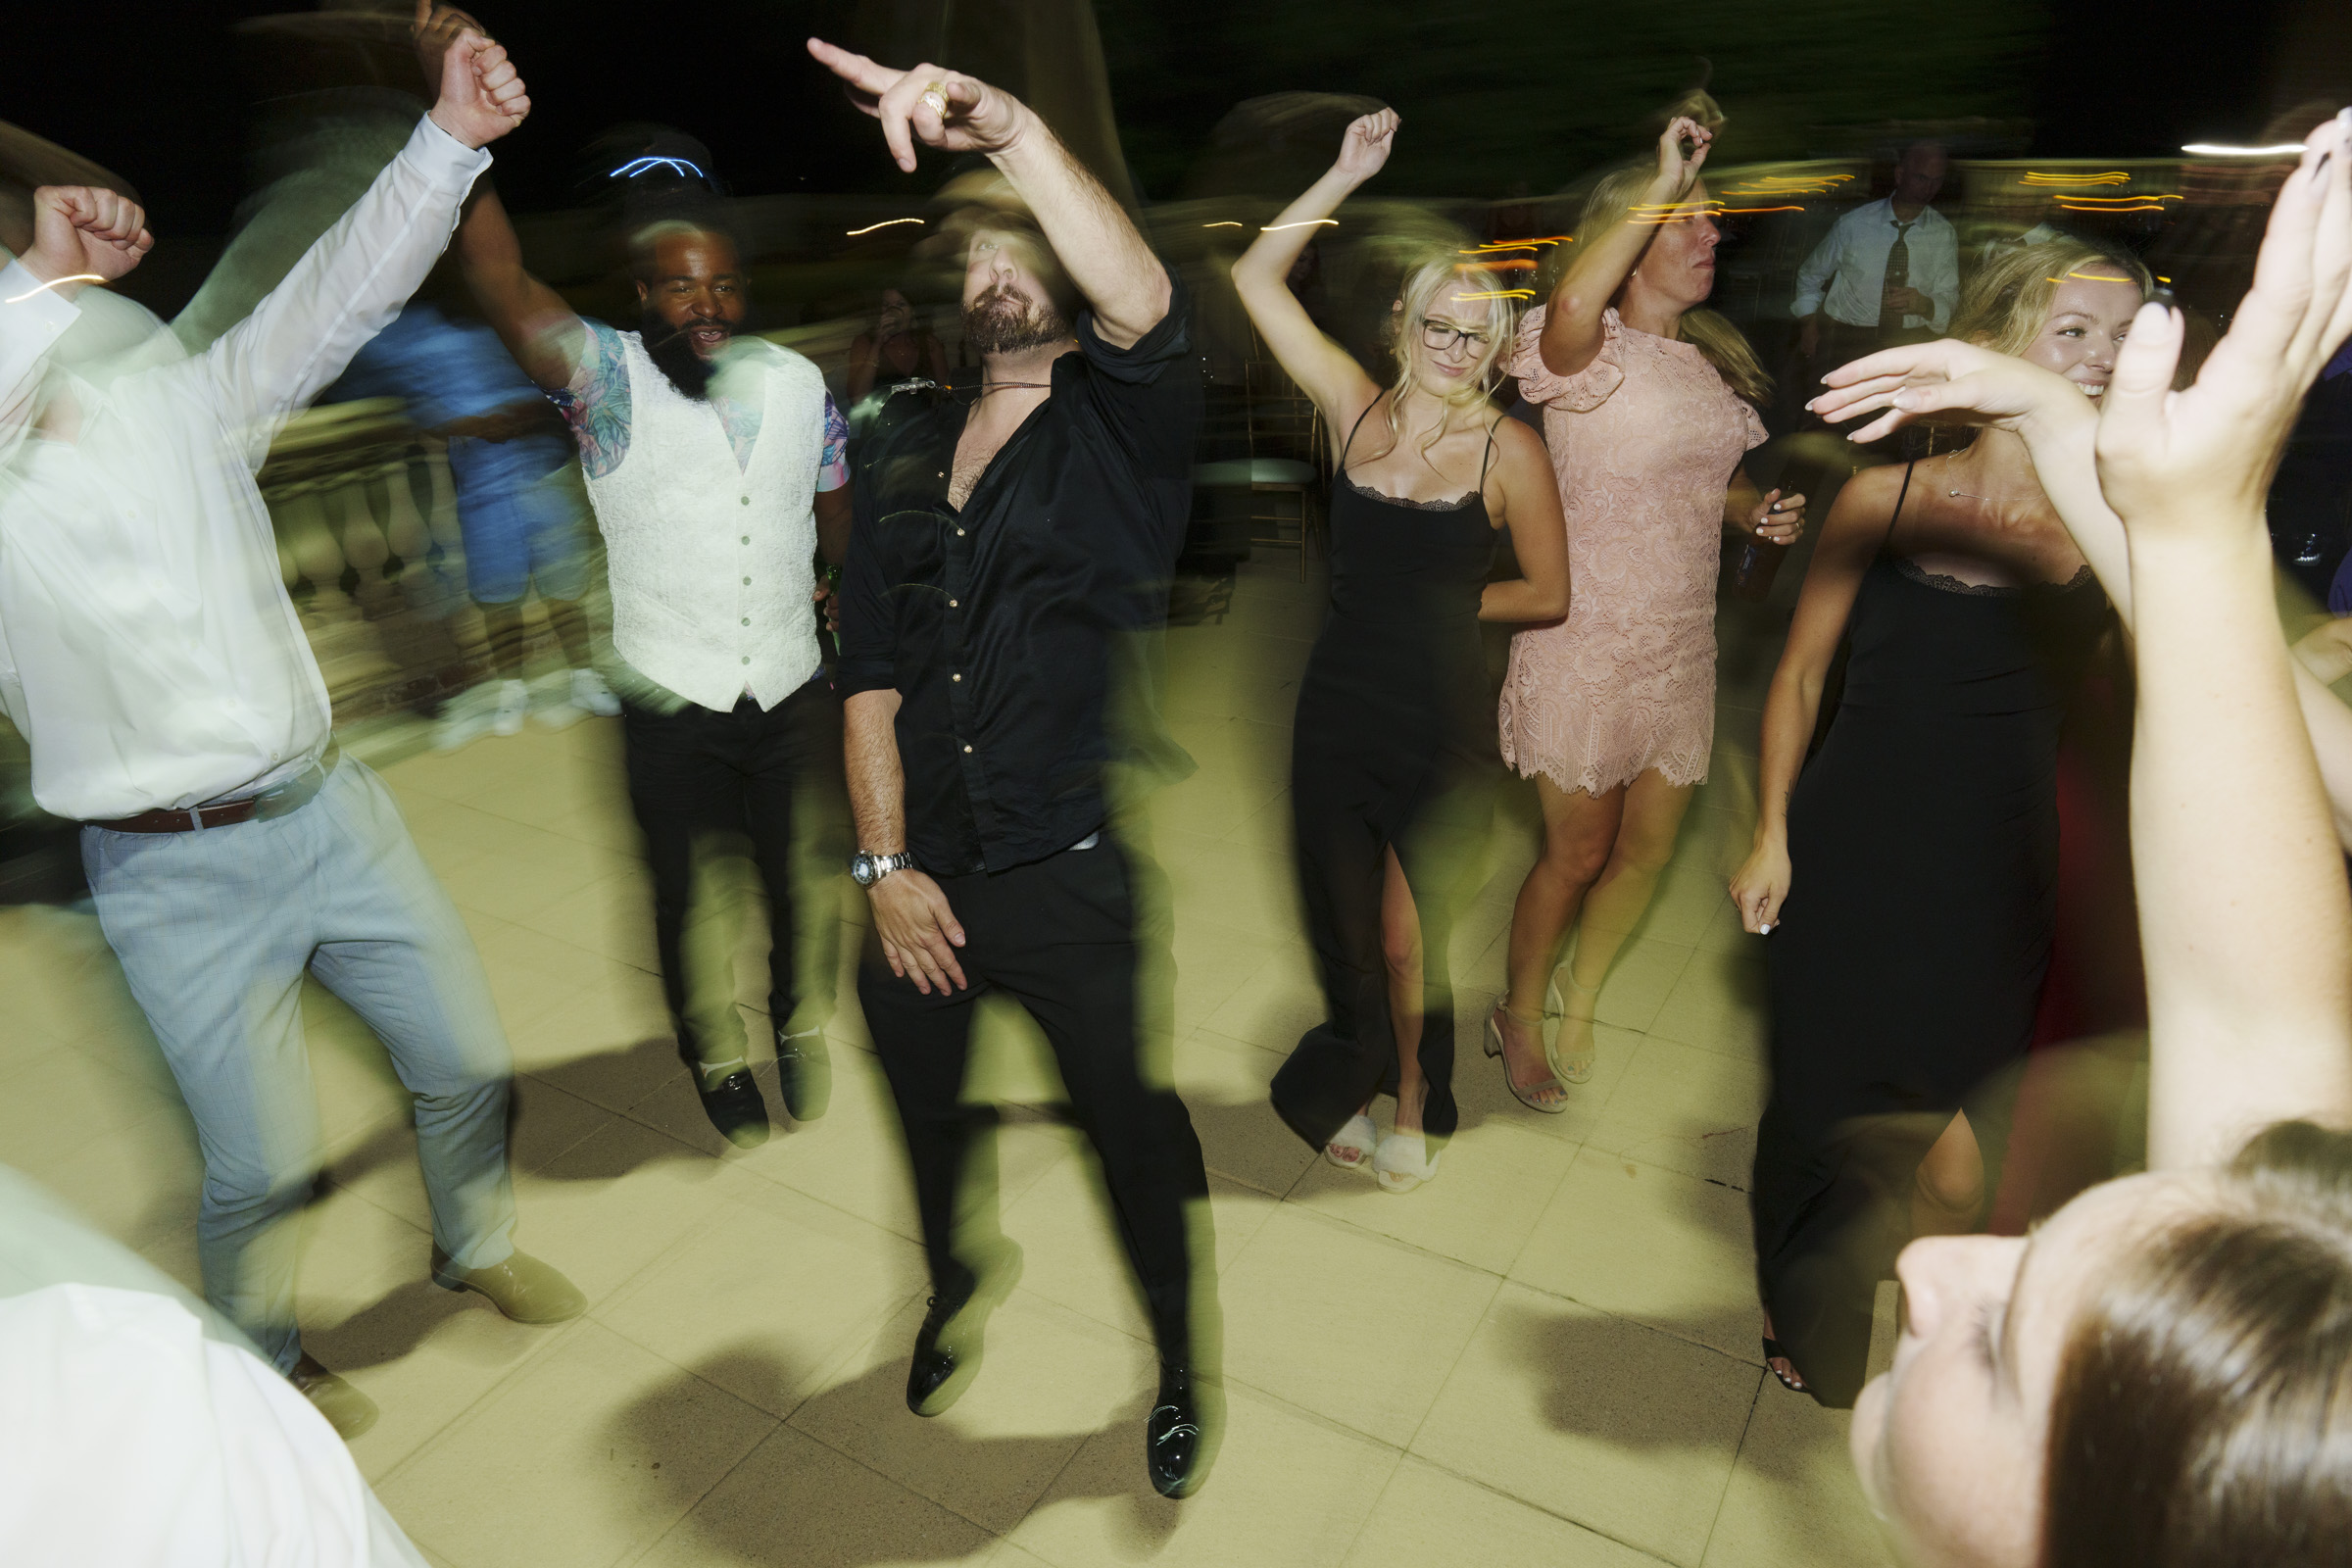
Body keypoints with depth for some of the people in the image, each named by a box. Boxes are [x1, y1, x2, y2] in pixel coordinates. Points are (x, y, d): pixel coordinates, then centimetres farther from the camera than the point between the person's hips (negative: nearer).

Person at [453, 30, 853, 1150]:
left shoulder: (798, 383, 2)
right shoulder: (608, 379, -8)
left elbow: (838, 520, 12)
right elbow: (505, 292, -24)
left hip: (793, 691, 3)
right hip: (670, 707, -2)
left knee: (807, 885, 16)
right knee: (689, 901, 12)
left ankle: (801, 1033, 42)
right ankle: (717, 1067, 35)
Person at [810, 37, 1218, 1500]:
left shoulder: (1117, 431, -3)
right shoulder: (904, 454, 9)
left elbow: (1148, 306, -28)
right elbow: (868, 667, 5)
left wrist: (1011, 127, -38)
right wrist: (886, 860, -2)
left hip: (1073, 880, -4)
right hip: (920, 879, 5)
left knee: (1139, 1134, 8)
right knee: (927, 1116, 23)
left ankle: (1185, 1369, 37)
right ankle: (963, 1279, 57)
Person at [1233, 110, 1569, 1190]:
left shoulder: (1509, 450, -6)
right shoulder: (1356, 408, 0)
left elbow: (1547, 595, 0)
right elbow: (1256, 278, 1)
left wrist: (1436, 605, 0)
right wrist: (1349, 174, -1)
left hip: (1441, 723, -2)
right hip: (1338, 707, 3)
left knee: (1405, 938, 11)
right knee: (1348, 928, 17)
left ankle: (1412, 1103, 38)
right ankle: (1349, 1090, 43)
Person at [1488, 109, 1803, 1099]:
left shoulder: (1713, 356, 12)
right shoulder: (1591, 351, -13)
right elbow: (1571, 304, -38)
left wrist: (1755, 511, 3)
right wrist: (1662, 183, -32)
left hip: (1683, 642, 7)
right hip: (1586, 644, -7)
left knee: (1649, 849, 14)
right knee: (1577, 853, 5)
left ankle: (1578, 1002, 37)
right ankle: (1519, 1016, 30)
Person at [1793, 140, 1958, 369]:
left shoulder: (1945, 234, 5)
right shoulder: (1853, 224, 0)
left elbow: (1948, 299, 6)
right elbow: (1810, 276, 13)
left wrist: (1924, 304, -18)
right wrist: (1808, 325, 1)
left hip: (1911, 343, 1)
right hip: (1844, 339, -1)